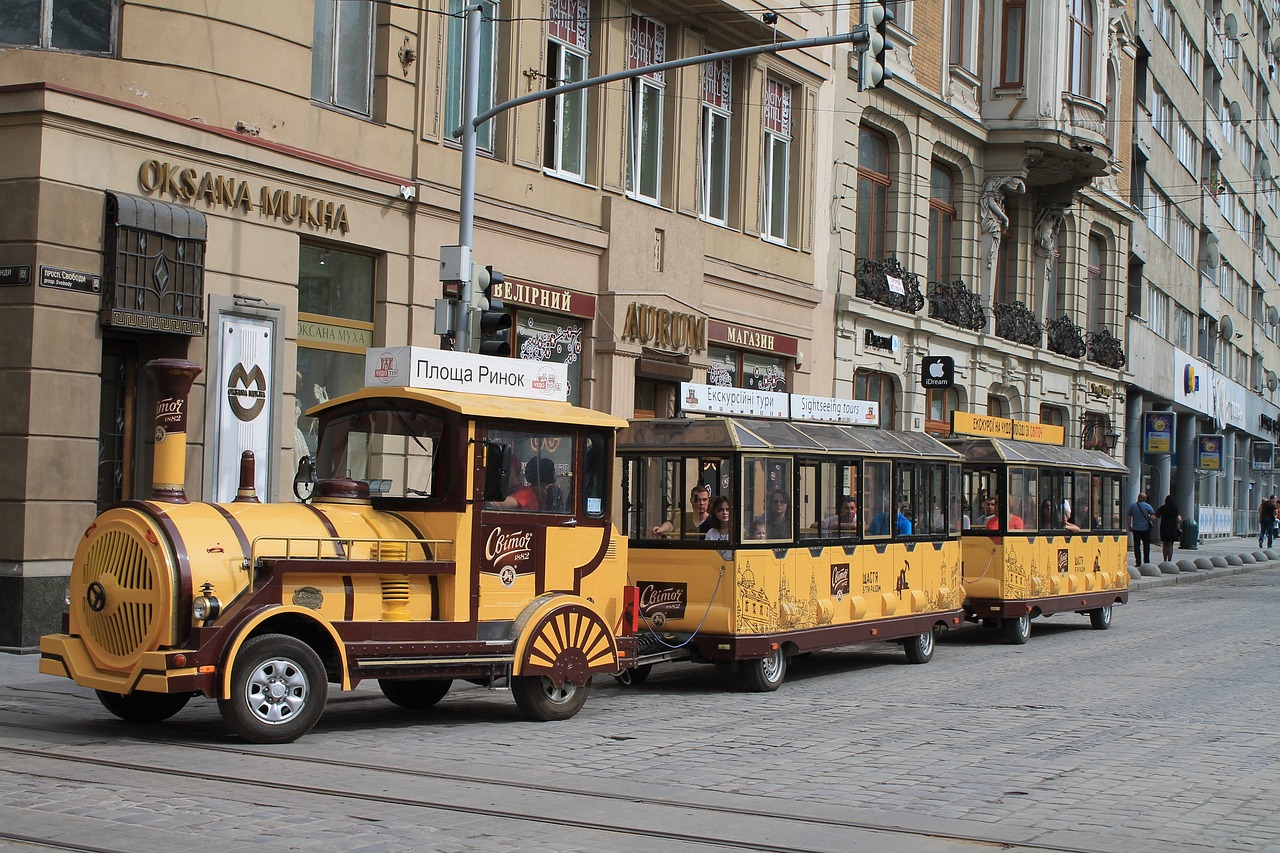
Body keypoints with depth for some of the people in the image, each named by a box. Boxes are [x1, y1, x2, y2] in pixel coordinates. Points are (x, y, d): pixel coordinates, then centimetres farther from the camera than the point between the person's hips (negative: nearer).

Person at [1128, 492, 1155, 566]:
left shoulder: (1132, 506, 1)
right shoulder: (1148, 506, -5)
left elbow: (1129, 517, 3)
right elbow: (1153, 516, -9)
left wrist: (1129, 526, 13)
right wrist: (1148, 518, 12)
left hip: (1135, 529, 1)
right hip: (1145, 528, -1)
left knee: (1137, 546, 3)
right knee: (1146, 545, 11)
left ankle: (1138, 562, -1)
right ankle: (1146, 561, 10)